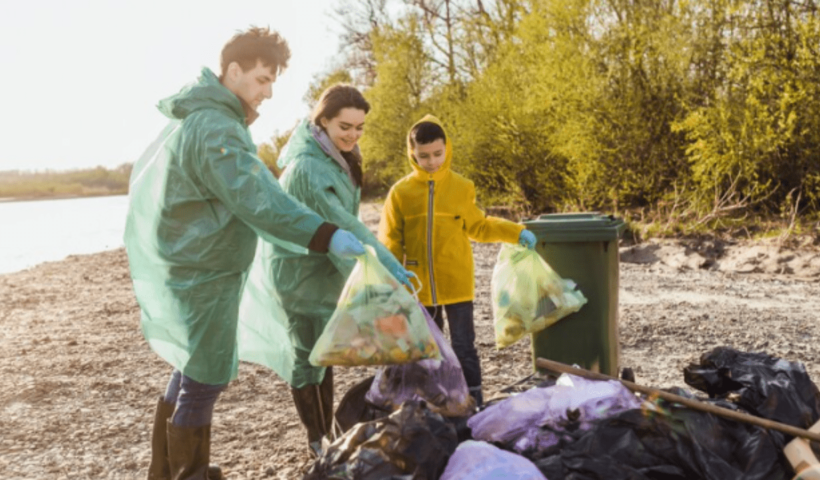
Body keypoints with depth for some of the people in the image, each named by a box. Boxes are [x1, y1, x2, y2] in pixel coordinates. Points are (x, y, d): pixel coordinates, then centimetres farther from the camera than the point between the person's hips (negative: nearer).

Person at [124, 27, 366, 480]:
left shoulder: (195, 118, 11)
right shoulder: (215, 129, -22)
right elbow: (260, 201, -34)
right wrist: (329, 236, -40)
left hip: (179, 267, 11)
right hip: (198, 276, -11)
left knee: (192, 371, 21)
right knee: (204, 379, 2)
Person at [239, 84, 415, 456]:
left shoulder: (338, 158, 3)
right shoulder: (307, 167, -26)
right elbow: (339, 223, -33)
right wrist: (385, 265, -37)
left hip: (324, 269, 9)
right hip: (298, 272, -9)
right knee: (307, 357, 4)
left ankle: (327, 433, 29)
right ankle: (317, 439, 19)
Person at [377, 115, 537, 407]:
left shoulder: (461, 187, -2)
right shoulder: (400, 192, -3)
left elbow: (478, 227, 9)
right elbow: (390, 242, 0)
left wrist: (515, 233, -2)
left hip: (457, 285, -1)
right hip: (420, 288, 1)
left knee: (464, 349, 5)